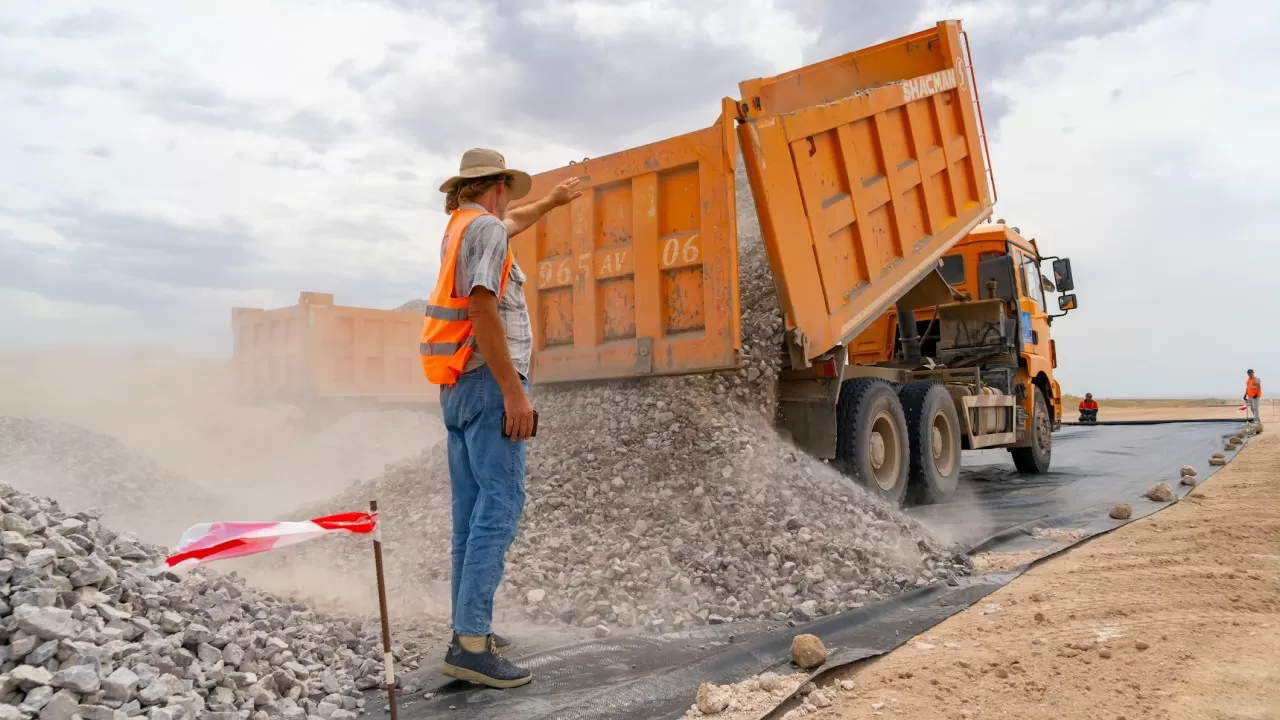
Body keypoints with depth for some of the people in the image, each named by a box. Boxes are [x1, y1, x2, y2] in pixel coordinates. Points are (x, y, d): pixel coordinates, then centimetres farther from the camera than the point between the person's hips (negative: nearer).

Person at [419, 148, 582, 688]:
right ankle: (471, 644, -14)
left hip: (458, 387, 10)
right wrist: (514, 393, -23)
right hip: (488, 382, -10)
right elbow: (483, 310, -21)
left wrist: (552, 201, 57)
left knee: (471, 511, 10)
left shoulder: (458, 228, 19)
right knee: (499, 507, -12)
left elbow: (511, 223, 42)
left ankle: (468, 630, 14)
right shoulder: (485, 229, -10)